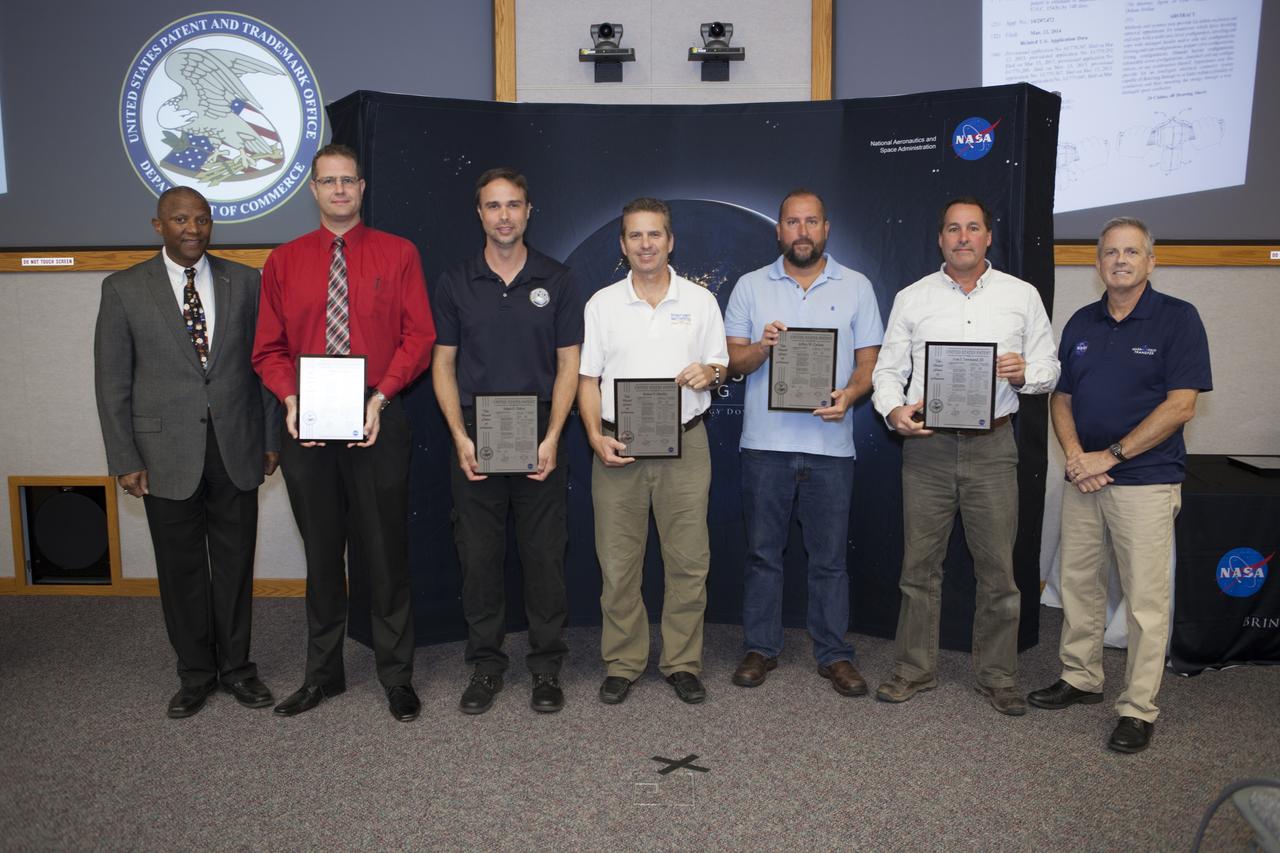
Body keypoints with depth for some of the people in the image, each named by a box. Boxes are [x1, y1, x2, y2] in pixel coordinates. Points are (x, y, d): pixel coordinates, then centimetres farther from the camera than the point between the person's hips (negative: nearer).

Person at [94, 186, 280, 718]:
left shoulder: (243, 282, 4)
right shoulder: (124, 289, 0)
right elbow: (112, 381, 0)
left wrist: (271, 438, 3)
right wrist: (125, 460, -4)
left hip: (235, 450, 1)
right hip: (167, 454, -1)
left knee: (235, 563, 10)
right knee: (181, 568, 9)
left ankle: (236, 666, 26)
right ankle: (196, 673, 26)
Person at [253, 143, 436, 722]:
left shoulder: (398, 254, 3)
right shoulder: (284, 261, 9)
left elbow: (419, 337, -2)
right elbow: (269, 349, 8)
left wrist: (381, 397, -15)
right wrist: (290, 399, -11)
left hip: (376, 421, -2)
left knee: (386, 553, 4)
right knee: (321, 553, 13)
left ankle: (397, 677, 19)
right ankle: (322, 673, 29)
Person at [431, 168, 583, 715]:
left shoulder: (556, 281, 3)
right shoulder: (455, 284, 6)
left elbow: (568, 366, 1)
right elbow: (443, 365, 5)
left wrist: (552, 439, -9)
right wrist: (460, 438, -6)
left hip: (540, 445, -1)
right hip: (475, 446, 1)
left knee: (545, 557, 4)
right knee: (479, 558, 7)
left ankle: (546, 665, 19)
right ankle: (485, 664, 22)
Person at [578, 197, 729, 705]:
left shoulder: (700, 301, 8)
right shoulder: (602, 304, 8)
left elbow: (722, 367, 11)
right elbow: (587, 377, 6)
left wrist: (710, 373, -13)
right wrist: (595, 436, -8)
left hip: (684, 443, 0)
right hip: (617, 446, 0)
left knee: (688, 560, 3)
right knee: (618, 563, 4)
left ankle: (682, 663, 17)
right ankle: (622, 664, 18)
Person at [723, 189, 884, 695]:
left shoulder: (856, 287, 8)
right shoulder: (750, 287, 8)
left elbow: (869, 360, 6)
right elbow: (732, 362, 6)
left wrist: (849, 394, -14)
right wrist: (761, 347, -16)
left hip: (830, 444, 0)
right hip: (765, 441, 0)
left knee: (829, 556, 7)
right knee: (762, 551, 8)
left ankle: (834, 654, 19)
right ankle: (760, 648, 21)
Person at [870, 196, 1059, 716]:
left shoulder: (1021, 296, 8)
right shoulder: (911, 298, 8)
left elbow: (1049, 368, 10)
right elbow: (888, 368, 7)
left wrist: (1025, 373, -13)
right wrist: (893, 409, -12)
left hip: (991, 445, 0)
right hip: (927, 444, 0)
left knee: (997, 569, 5)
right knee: (920, 565, 7)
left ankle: (997, 677, 22)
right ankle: (914, 670, 21)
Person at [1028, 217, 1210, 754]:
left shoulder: (1178, 319, -5)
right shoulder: (1081, 323, 10)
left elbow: (1180, 406, -12)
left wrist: (1110, 455, -15)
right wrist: (1074, 455, -7)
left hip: (1146, 482, -5)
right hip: (1083, 481, 5)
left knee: (1146, 600, 1)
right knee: (1078, 585, 13)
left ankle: (1138, 710, 13)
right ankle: (1080, 679, 30)